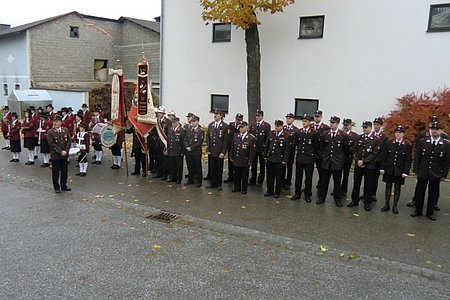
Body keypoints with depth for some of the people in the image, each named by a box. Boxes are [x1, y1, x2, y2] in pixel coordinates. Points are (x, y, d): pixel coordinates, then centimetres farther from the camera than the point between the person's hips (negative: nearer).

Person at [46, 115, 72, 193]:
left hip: (65, 155, 4)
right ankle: (56, 188, 16)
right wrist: (60, 152, -17)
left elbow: (69, 141, 2)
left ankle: (64, 186, 25)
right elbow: (52, 144, -12)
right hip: (55, 155, -3)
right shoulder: (50, 132, -7)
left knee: (64, 171, 11)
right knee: (56, 172, 4)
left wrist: (66, 151, -10)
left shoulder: (65, 130, 4)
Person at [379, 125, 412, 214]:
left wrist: (405, 172, -9)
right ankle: (387, 205, 19)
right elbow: (383, 156, 3)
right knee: (388, 187, 9)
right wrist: (382, 168, -2)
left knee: (397, 188, 7)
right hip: (388, 169, 2)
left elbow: (408, 160, -4)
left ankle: (395, 206, 17)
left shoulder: (408, 145, -3)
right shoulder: (388, 143, 1)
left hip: (399, 171, -1)